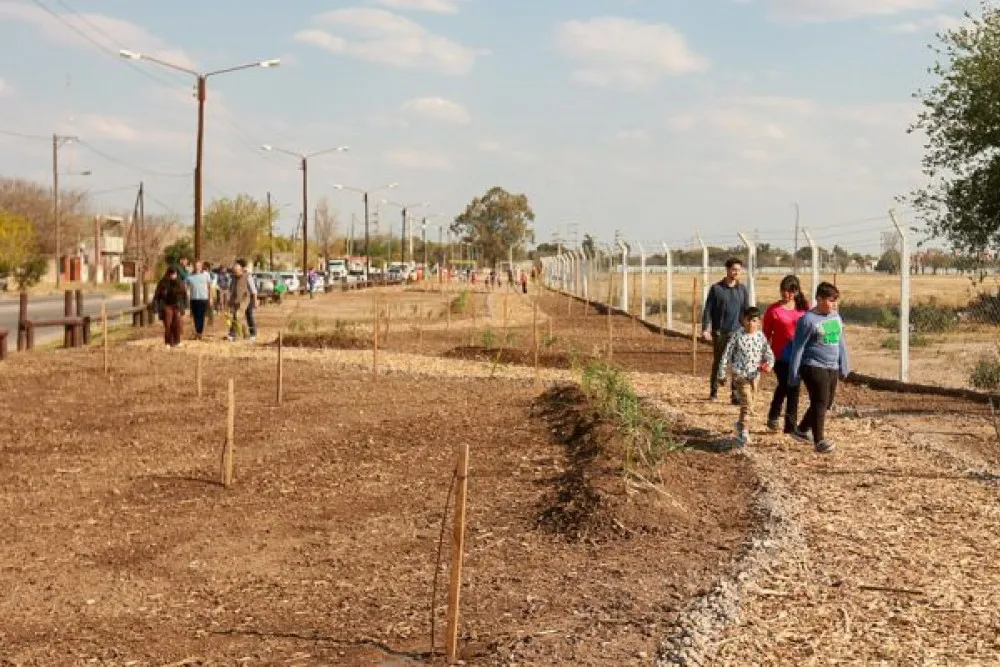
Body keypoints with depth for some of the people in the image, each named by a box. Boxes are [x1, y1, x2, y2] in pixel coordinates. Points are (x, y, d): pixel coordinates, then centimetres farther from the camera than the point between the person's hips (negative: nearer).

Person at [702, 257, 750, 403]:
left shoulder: (742, 289, 7)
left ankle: (735, 394, 3)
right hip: (719, 332, -1)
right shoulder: (716, 288, 0)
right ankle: (713, 392, 17)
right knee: (717, 362, 5)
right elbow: (708, 310, 0)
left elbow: (746, 311, 9)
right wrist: (705, 328, -9)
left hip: (737, 332, 1)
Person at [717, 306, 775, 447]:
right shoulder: (737, 335, -7)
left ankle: (741, 425, 36)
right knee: (747, 403, -16)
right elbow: (727, 354, -1)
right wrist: (722, 373, 0)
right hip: (739, 374, -4)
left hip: (755, 375, 4)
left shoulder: (761, 336, 1)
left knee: (749, 404, 14)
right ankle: (743, 432, -13)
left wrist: (769, 364, -15)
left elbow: (768, 353, 8)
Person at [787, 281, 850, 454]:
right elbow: (798, 348, -9)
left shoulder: (836, 316, 10)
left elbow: (841, 342, 18)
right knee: (820, 402, -13)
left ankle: (801, 430, 30)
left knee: (827, 402, 13)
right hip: (813, 367, -8)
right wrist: (794, 374, -10)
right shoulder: (808, 320, -11)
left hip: (832, 368, 8)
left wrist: (844, 365, 17)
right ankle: (819, 440, -9)